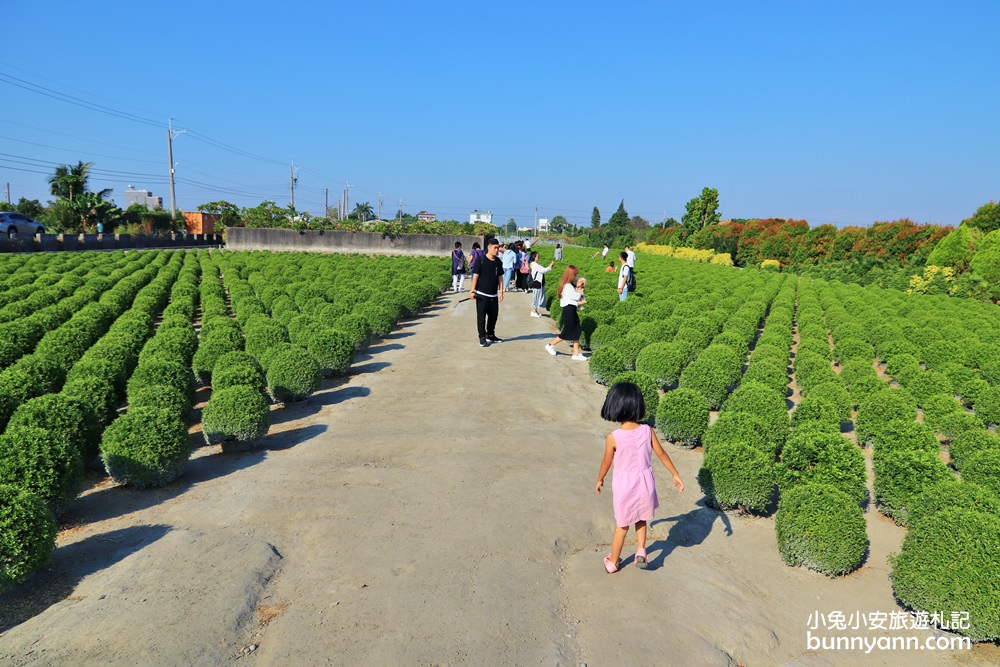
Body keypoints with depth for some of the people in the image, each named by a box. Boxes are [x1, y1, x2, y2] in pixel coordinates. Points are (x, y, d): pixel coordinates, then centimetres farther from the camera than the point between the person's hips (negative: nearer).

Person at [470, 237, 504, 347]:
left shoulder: (498, 262, 6)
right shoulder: (481, 260, -9)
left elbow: (500, 277, 11)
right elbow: (475, 276, -8)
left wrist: (501, 291, 6)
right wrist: (472, 291, -11)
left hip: (493, 295, 5)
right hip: (482, 294, -5)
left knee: (493, 315, 13)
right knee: (481, 317, 1)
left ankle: (490, 335, 28)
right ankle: (482, 338, 10)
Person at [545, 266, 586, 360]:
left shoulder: (570, 285, 15)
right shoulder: (567, 286, -17)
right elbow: (576, 297, -16)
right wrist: (580, 292, 3)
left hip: (572, 311, 10)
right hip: (569, 310, -10)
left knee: (577, 332, 7)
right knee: (567, 333, 0)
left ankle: (576, 354, 9)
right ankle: (550, 345, 16)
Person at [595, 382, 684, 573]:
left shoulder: (613, 437, -20)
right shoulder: (647, 431, -13)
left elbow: (606, 463, -6)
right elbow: (662, 454, -1)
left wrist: (600, 479, 13)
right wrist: (676, 475, 13)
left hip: (624, 484, -2)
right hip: (644, 481, 2)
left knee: (622, 525, 17)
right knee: (641, 518, 29)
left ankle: (613, 562, 32)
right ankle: (641, 549, 18)